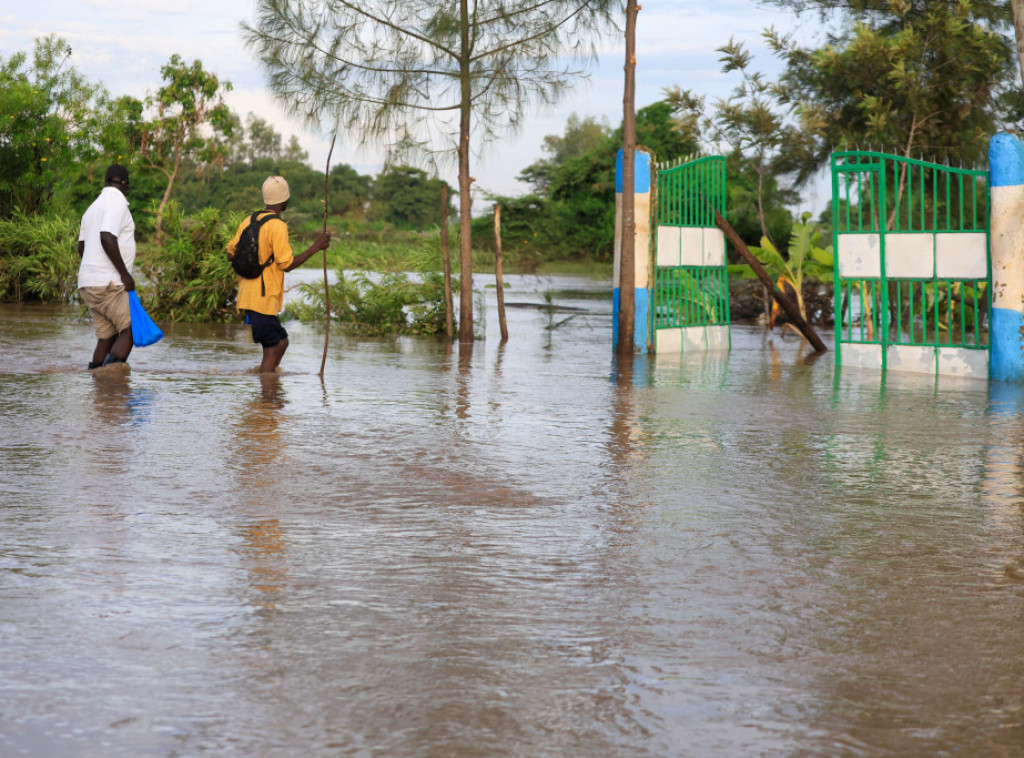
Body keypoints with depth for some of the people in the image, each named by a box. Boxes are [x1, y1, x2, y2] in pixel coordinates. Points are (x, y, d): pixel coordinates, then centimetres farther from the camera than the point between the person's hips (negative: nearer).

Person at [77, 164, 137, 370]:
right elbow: (107, 238, -21)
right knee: (130, 329, -7)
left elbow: (81, 247, 23)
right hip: (107, 283, -9)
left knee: (107, 337, 10)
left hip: (88, 283, 9)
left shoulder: (94, 206, 21)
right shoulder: (117, 202, -7)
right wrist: (125, 274, -18)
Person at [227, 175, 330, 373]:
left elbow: (231, 252, 16)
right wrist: (315, 247, -8)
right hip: (263, 299, -9)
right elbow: (287, 264, -16)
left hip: (247, 296, 9)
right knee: (271, 351, -4)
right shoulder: (277, 226, -14)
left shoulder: (248, 221, 9)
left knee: (281, 341, 17)